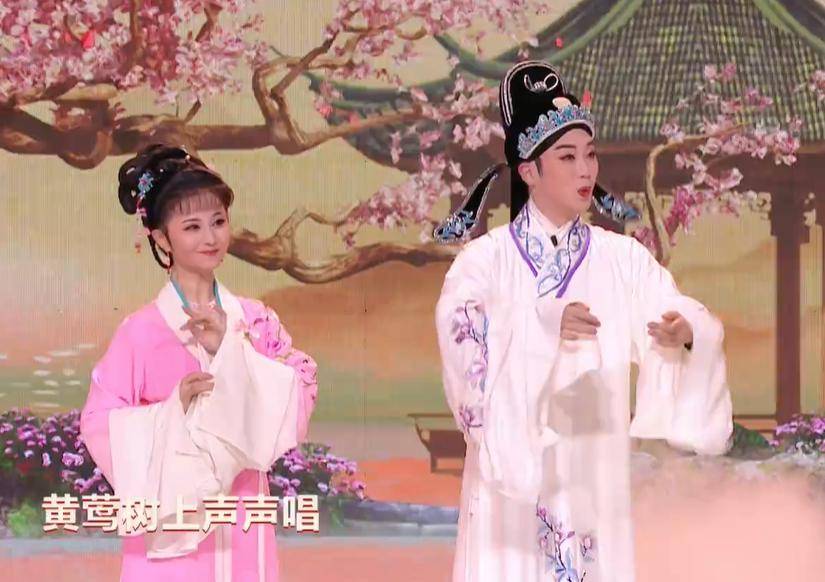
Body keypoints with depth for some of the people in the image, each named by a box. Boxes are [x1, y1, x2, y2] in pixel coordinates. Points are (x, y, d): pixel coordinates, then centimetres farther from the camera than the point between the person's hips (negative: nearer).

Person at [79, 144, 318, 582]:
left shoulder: (254, 321, 3)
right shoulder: (142, 331, -6)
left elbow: (297, 408, -4)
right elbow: (99, 424, -8)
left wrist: (231, 348, -12)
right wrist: (174, 410, -20)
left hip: (242, 522, 3)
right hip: (172, 519, -3)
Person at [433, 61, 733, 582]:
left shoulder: (623, 259, 4)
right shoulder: (486, 259, -4)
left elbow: (692, 323, -5)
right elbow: (461, 331, -22)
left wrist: (686, 334, -29)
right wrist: (545, 326, -38)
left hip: (595, 476, 3)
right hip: (512, 472, -2)